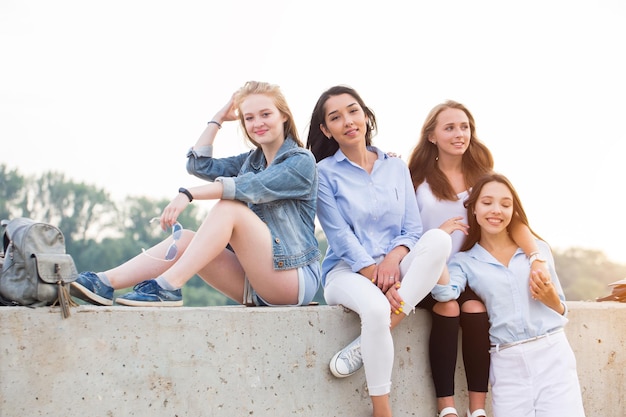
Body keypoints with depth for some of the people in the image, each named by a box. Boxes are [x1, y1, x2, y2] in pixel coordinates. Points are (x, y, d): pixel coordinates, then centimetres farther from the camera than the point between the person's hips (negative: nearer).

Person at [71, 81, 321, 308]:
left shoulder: (301, 161, -6)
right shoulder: (250, 161, 19)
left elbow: (251, 187, -22)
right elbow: (198, 165, 9)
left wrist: (189, 194, -29)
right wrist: (219, 118, 12)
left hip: (296, 278, -7)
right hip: (255, 280, 7)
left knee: (229, 206, -25)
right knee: (184, 239, -12)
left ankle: (167, 286, -34)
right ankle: (106, 282, -23)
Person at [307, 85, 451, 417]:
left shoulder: (396, 168, 12)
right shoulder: (324, 173, 1)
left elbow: (413, 229, 7)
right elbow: (341, 238, -8)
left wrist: (393, 259, -16)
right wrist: (379, 280, -19)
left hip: (395, 268, 4)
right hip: (348, 271, -4)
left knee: (439, 238, -27)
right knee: (375, 307, -38)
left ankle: (368, 343, -28)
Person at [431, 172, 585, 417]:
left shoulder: (538, 249, 10)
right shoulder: (465, 261, 7)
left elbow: (562, 311, 14)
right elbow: (444, 293, -15)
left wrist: (550, 298, -8)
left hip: (553, 354, 1)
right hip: (507, 364, -1)